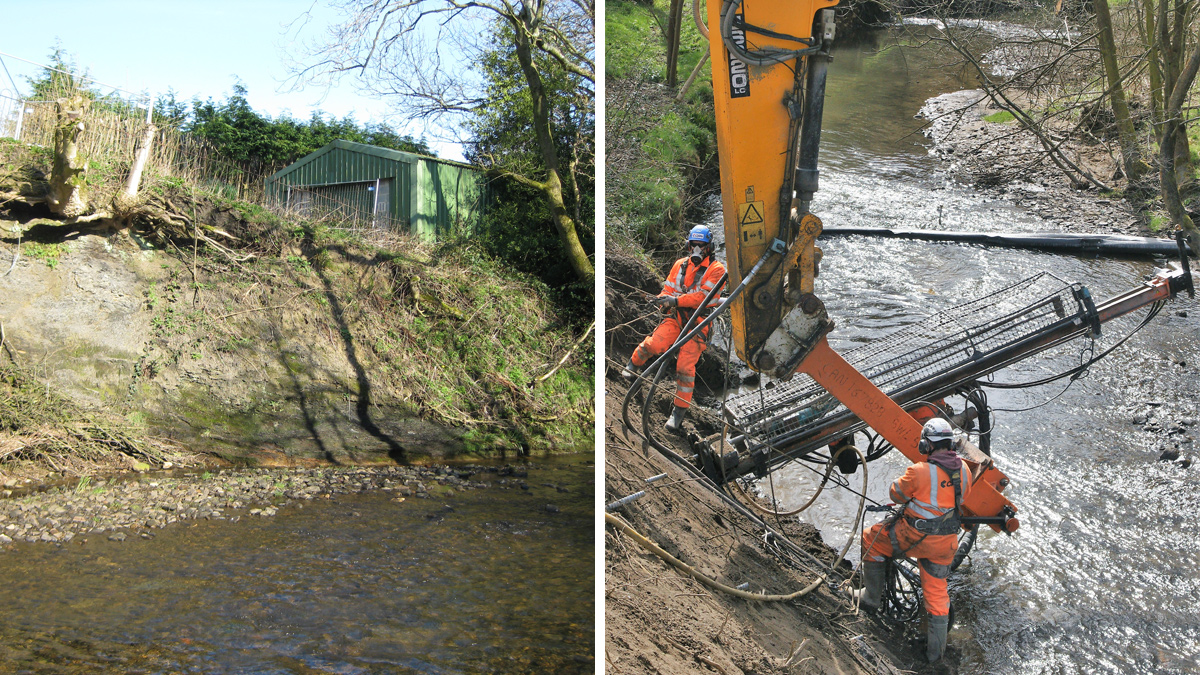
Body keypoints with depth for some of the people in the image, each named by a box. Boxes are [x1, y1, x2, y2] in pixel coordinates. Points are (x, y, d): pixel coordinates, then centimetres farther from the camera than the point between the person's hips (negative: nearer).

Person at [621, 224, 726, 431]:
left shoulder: (716, 269, -2)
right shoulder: (680, 264, 13)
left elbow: (704, 296, -14)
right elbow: (669, 289, 13)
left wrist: (677, 300, -23)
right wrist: (663, 300, -12)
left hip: (698, 321, -3)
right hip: (676, 315, 3)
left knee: (685, 366, -12)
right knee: (655, 344, -24)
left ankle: (679, 411, 3)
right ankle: (634, 363, 9)